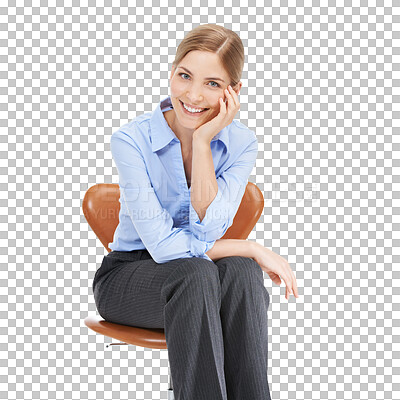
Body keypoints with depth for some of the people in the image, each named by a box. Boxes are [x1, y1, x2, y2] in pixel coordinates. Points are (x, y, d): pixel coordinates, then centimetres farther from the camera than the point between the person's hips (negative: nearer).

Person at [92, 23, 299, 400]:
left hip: (198, 273, 3)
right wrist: (252, 249, -23)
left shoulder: (241, 143, -7)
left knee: (241, 272, -32)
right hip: (129, 275, -2)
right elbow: (162, 244, -23)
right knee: (196, 275, -35)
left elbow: (208, 231, -20)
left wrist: (203, 141, -24)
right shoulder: (131, 139, -17)